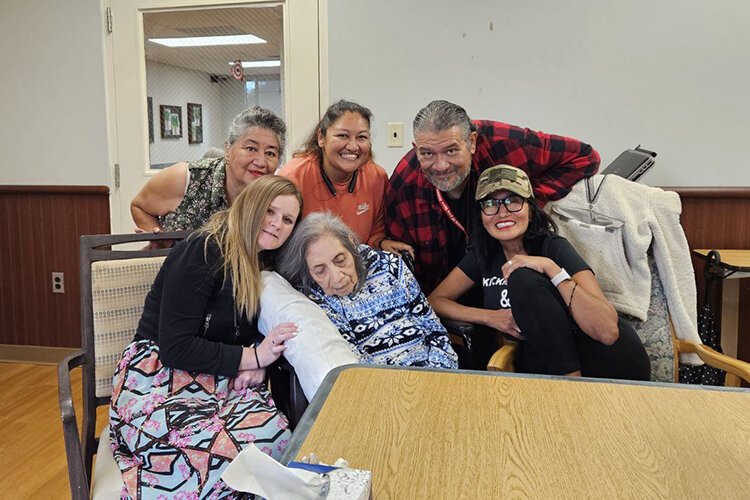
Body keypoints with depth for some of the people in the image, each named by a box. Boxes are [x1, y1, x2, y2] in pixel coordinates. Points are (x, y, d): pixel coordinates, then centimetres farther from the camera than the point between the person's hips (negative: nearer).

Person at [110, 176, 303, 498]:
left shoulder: (264, 263, 10)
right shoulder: (205, 251, -13)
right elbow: (175, 347, -17)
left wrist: (256, 364, -7)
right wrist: (253, 357, -16)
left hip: (222, 381, 6)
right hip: (159, 377, -6)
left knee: (276, 435, -27)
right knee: (217, 452, -35)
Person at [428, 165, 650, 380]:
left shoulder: (554, 248, -12)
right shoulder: (484, 253, 3)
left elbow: (608, 331, -22)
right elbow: (435, 300, 3)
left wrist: (550, 268, -27)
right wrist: (490, 317, -11)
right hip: (545, 361, 4)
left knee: (523, 278, -22)